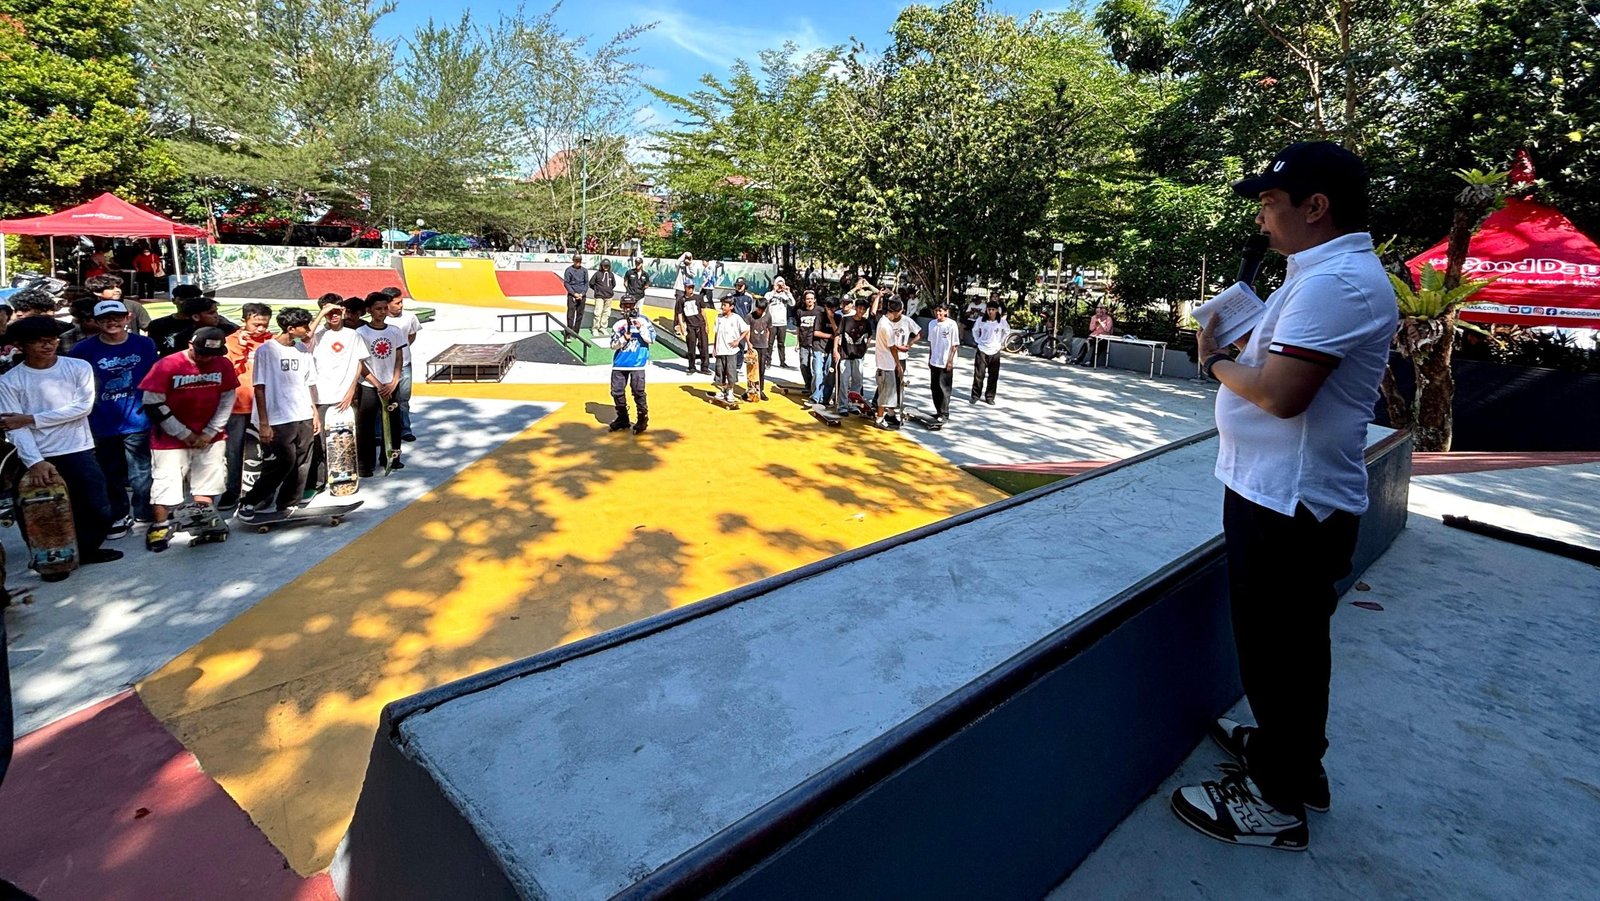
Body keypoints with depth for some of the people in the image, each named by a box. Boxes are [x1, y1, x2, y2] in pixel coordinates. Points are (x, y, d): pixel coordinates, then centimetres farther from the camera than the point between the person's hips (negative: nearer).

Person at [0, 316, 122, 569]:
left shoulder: (79, 368, -1)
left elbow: (83, 406, -10)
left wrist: (31, 419, -12)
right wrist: (35, 462, -24)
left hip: (80, 452, 1)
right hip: (41, 459, -1)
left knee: (100, 512, 5)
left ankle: (85, 550, 29)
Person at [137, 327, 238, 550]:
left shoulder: (223, 365, -3)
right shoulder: (167, 366, -13)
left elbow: (227, 400, 3)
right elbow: (152, 404, -11)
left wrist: (209, 433, -4)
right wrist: (184, 434, -10)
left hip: (210, 437, 3)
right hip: (171, 438, -3)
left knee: (207, 484, 8)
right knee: (166, 483, -2)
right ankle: (159, 528, 13)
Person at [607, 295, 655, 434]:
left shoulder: (644, 320, 2)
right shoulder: (618, 324, 9)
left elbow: (651, 339, -5)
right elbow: (613, 345, 5)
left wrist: (641, 328, -16)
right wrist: (624, 338, -11)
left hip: (637, 363, -4)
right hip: (619, 363, 4)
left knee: (638, 392, -8)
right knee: (616, 391, 6)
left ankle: (643, 419, 5)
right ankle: (622, 418, 21)